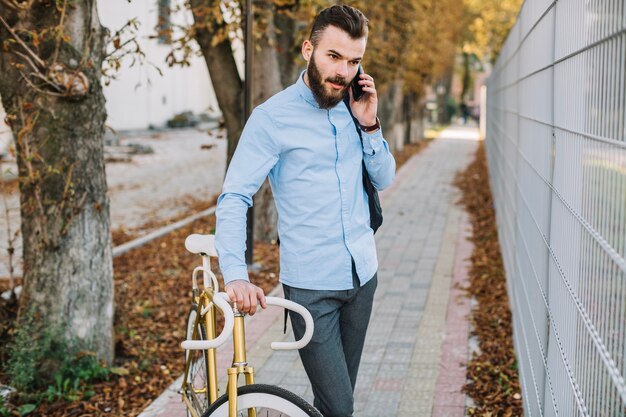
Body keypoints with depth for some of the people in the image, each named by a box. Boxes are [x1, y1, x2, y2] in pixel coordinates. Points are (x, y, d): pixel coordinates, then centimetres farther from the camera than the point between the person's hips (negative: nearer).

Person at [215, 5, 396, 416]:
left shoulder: (355, 108, 5)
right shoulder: (273, 117, -13)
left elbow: (385, 179, 7)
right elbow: (234, 199, -15)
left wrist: (369, 126, -8)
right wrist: (236, 275, -27)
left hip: (363, 276, 6)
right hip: (311, 287, -6)